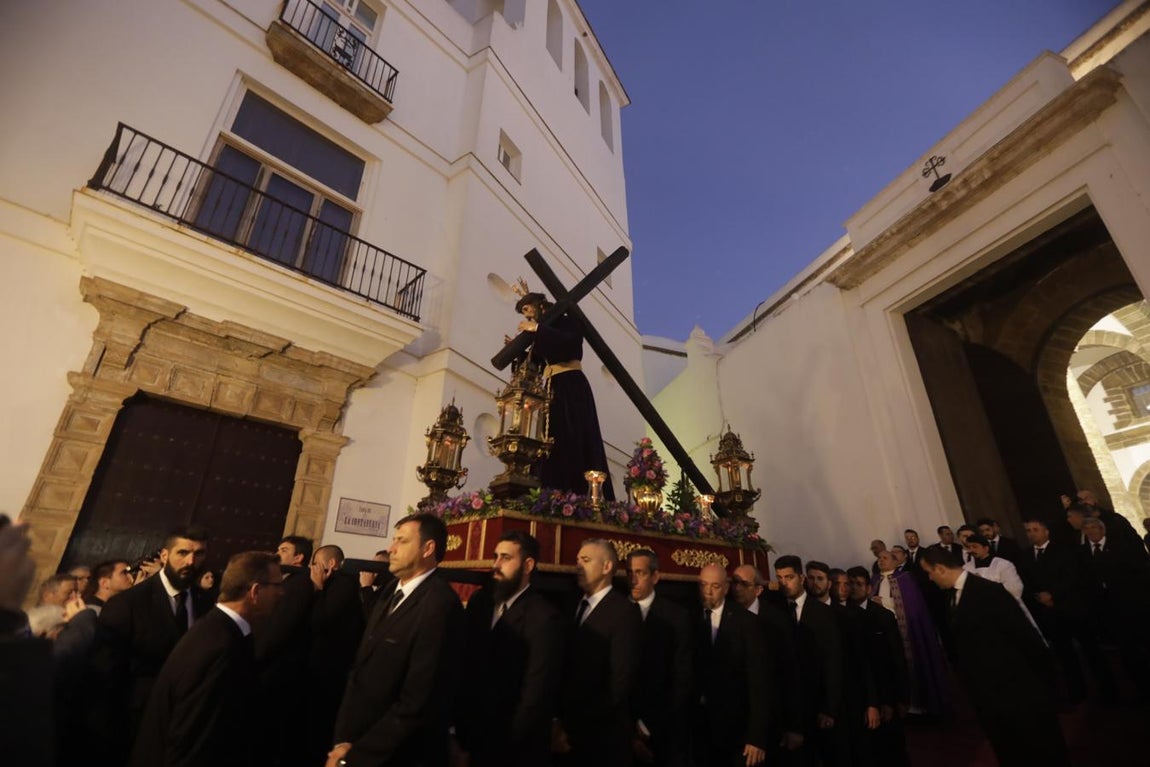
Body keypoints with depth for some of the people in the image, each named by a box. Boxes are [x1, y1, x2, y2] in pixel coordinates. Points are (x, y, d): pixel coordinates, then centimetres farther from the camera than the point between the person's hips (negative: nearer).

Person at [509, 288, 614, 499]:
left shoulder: (567, 321, 5)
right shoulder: (542, 335, 23)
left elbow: (570, 342, -18)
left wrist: (537, 329, -12)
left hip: (571, 386, -7)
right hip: (551, 389, 7)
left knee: (573, 440, -17)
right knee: (552, 443, -5)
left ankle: (584, 499, -20)